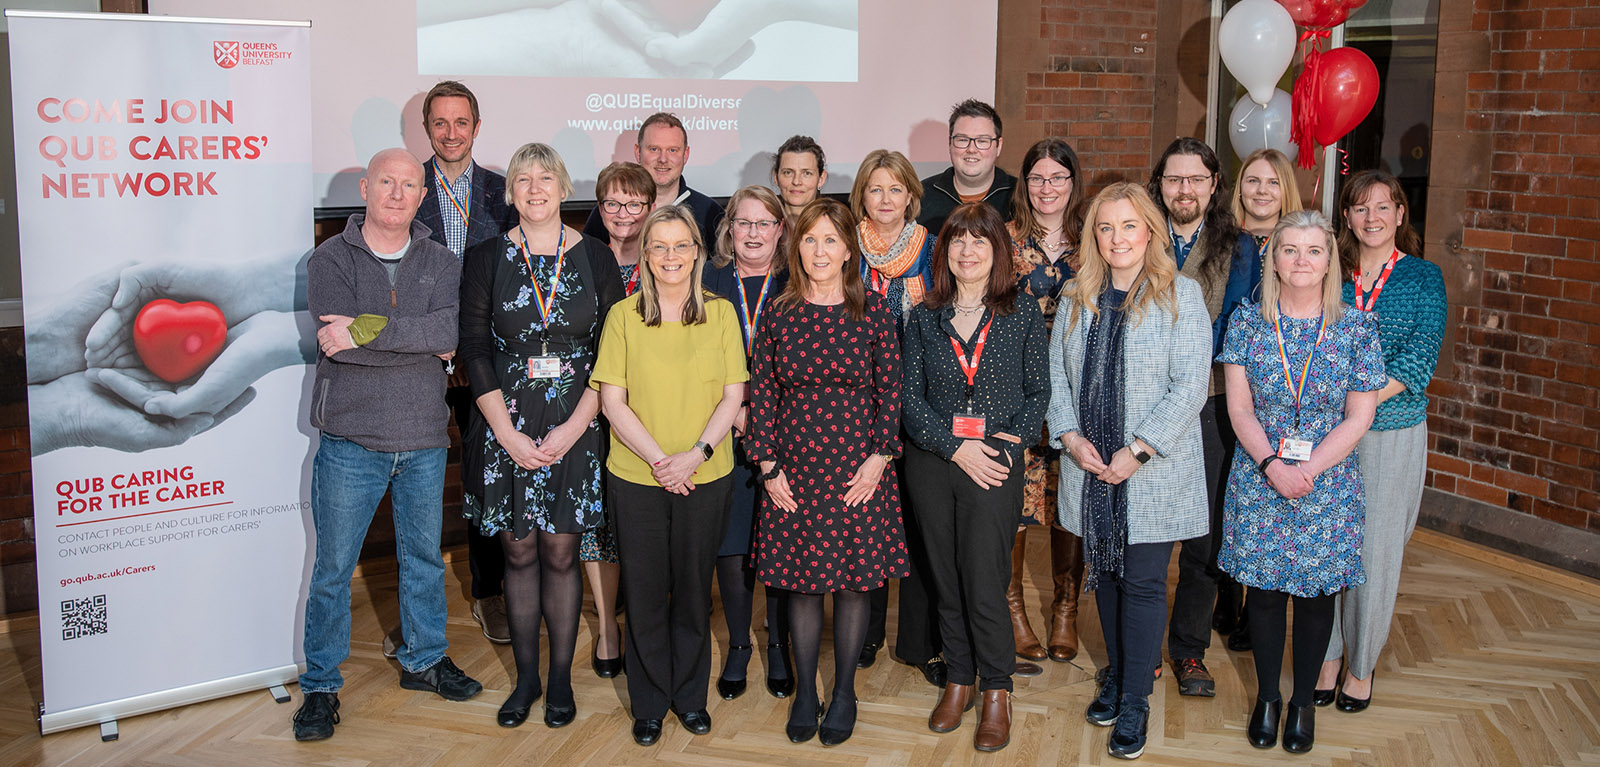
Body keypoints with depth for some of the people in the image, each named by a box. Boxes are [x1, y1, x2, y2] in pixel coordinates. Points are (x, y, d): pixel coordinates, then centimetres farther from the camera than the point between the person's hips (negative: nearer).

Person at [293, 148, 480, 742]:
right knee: (332, 569, 4)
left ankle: (424, 660, 34)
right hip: (350, 441, -3)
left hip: (424, 440, 3)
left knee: (424, 558, 16)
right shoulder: (330, 260, -4)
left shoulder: (441, 263, 4)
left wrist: (366, 328, -23)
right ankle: (320, 685, 18)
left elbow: (452, 331, -17)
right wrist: (422, 343, -16)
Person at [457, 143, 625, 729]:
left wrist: (572, 427, -10)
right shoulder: (487, 259, 2)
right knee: (519, 551, 7)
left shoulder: (594, 257, 2)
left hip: (575, 425, -1)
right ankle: (526, 676, 20)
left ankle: (561, 678, 17)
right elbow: (474, 351, -1)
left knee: (560, 552, 3)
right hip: (507, 425, 1)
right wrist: (509, 434, -9)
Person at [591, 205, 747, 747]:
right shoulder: (623, 315, -1)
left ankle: (690, 695, 28)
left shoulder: (721, 314, 3)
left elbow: (733, 396, 0)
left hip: (707, 477, 1)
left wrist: (696, 454, -13)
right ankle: (649, 703, 24)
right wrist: (659, 459, -14)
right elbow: (612, 401, -4)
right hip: (636, 478, -1)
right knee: (645, 592, 7)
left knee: (693, 590, 11)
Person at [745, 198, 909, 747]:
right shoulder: (780, 315, 1)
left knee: (855, 581, 7)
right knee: (801, 583, 8)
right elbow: (762, 393, 3)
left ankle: (844, 691, 23)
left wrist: (879, 459, -8)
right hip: (795, 472, 1)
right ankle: (804, 692, 24)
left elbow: (890, 391, 0)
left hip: (858, 469, -1)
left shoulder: (873, 311, -2)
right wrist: (769, 468, -2)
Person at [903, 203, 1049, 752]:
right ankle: (958, 680, 26)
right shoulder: (923, 318, 6)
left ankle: (995, 692, 14)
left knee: (984, 584, -4)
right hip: (931, 462, 2)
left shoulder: (1023, 312, 2)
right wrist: (956, 447, -9)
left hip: (996, 464, -2)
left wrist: (1009, 443, -10)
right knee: (945, 581, 10)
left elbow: (1038, 390, 4)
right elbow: (911, 397, 3)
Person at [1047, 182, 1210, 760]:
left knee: (1143, 582, 0)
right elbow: (1056, 372, 10)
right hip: (1090, 466, 4)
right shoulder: (1077, 298, 8)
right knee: (1104, 573, 14)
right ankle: (1116, 676, 32)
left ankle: (1135, 702, 12)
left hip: (1155, 473, -4)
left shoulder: (1180, 295, -7)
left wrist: (1138, 450, -16)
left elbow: (1190, 385, -12)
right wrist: (1070, 435, -6)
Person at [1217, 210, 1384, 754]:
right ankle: (1267, 696, 27)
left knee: (1316, 594, 8)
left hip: (1328, 482, 0)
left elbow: (1358, 418, -4)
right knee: (1263, 589, 9)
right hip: (1257, 480, 0)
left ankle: (1303, 701, 26)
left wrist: (1308, 469, -15)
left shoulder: (1357, 328, -3)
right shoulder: (1248, 321, -2)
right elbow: (1239, 406, -4)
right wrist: (1273, 465, -16)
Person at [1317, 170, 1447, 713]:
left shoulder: (1423, 277, 1)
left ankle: (1363, 665, 20)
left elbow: (1421, 354, -9)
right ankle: (1328, 656, 20)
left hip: (1393, 431, -2)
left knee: (1376, 550, 4)